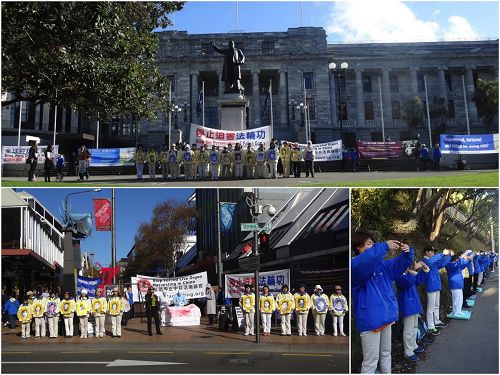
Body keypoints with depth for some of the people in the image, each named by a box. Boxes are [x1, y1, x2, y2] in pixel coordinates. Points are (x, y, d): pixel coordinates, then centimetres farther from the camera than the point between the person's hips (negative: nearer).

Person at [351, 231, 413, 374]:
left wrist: (407, 252, -4)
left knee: (386, 354, 24)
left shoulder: (381, 264, 9)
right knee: (371, 361, -1)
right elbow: (363, 261, -40)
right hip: (370, 319, -8)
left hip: (385, 316, 9)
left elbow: (399, 263, 18)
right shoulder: (355, 265, -17)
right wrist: (384, 246, -36)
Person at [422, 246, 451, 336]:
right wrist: (443, 254, -36)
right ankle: (430, 327, 2)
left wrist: (448, 255, 3)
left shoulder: (434, 261, 11)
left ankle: (437, 322, 33)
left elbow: (442, 263, 18)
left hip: (437, 286, 9)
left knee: (436, 306, 20)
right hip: (431, 287, -9)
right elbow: (430, 261, -38)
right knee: (431, 308, -3)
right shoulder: (425, 260, -16)